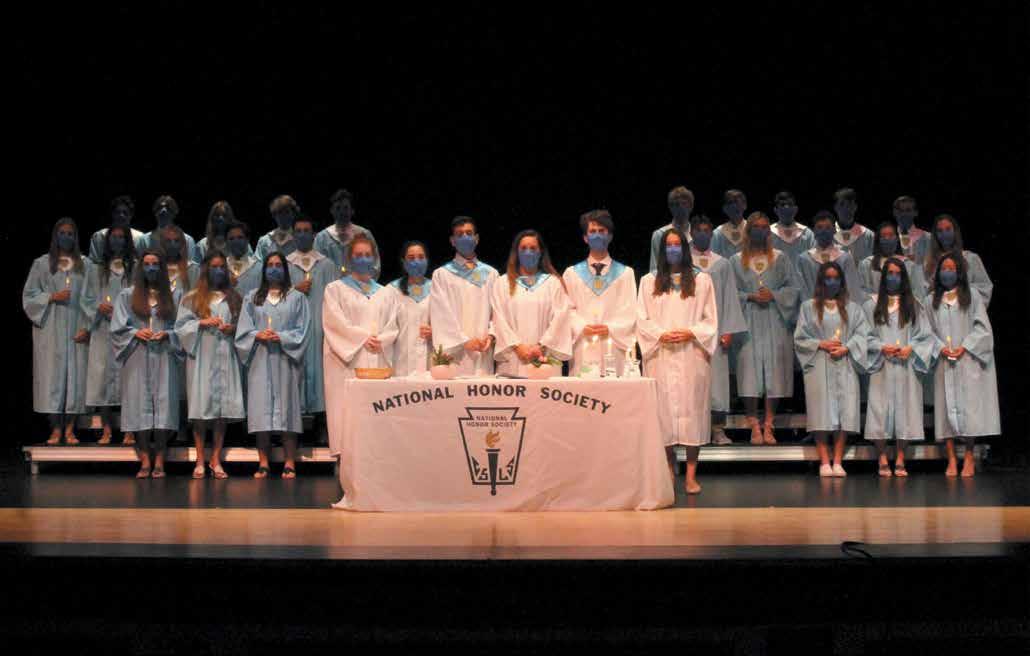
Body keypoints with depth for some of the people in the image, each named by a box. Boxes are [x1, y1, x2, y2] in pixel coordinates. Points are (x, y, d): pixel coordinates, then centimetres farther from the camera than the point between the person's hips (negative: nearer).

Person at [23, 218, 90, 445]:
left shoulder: (83, 265, 8)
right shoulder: (42, 264, 5)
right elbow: (29, 296, 4)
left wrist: (86, 327, -3)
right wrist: (52, 297, -12)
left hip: (75, 331, 1)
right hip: (50, 330, -1)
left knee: (75, 375, -1)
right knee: (52, 375, -4)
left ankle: (69, 429, 5)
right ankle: (56, 429, 1)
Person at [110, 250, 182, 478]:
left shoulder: (171, 296, 10)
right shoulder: (128, 295, 9)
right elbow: (118, 327, 5)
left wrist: (166, 334, -10)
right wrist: (136, 333, -12)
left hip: (164, 358, 0)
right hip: (137, 358, 0)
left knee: (163, 405, -5)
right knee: (140, 405, -4)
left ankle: (159, 461, -1)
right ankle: (145, 461, -1)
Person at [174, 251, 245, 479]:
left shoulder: (234, 298, 13)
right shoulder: (192, 297, 6)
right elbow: (181, 326, 3)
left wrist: (232, 329, -5)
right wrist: (202, 322, -12)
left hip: (226, 357, 2)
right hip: (201, 357, -2)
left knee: (223, 408, 0)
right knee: (201, 406, -5)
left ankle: (216, 460, 6)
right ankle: (200, 461, 2)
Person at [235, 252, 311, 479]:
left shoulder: (297, 297, 8)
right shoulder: (252, 297, 13)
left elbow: (302, 330, 2)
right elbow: (243, 329, 8)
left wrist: (281, 337, -13)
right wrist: (258, 335, -11)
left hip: (285, 360, -1)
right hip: (260, 360, 1)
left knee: (287, 407, -3)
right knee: (261, 408, -2)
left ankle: (290, 463, -1)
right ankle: (263, 464, 1)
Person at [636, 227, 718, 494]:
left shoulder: (701, 280, 9)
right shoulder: (648, 282, 11)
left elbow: (711, 320, 7)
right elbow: (642, 320, 7)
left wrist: (690, 333, -11)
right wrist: (661, 335, -10)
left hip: (692, 356, -1)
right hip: (661, 357, 1)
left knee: (692, 410, -4)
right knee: (664, 411, -2)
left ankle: (691, 475, -1)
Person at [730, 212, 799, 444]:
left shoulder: (780, 259, 10)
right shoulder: (736, 261, 9)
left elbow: (792, 288, 7)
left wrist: (773, 295, -10)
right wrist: (750, 297, -11)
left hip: (774, 324, 1)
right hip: (748, 323, 0)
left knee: (774, 371, -3)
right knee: (750, 372, -7)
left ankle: (768, 426, 1)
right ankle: (754, 427, -3)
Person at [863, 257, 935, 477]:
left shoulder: (913, 305, 7)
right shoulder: (872, 304, 4)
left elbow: (925, 335, 6)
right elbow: (865, 335, 2)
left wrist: (910, 348, -11)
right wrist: (882, 347, -13)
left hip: (906, 366, 1)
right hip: (881, 367, -1)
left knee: (904, 409, 0)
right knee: (881, 409, -3)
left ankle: (900, 460, 7)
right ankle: (883, 460, 3)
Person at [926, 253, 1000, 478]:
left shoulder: (972, 296, 5)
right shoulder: (932, 301, 10)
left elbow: (982, 327, 0)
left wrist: (964, 347, -10)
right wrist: (941, 348, -10)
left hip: (968, 361, -2)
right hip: (944, 362, 2)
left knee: (969, 407, -6)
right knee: (947, 407, -3)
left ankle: (969, 457, -1)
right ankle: (951, 458, -1)